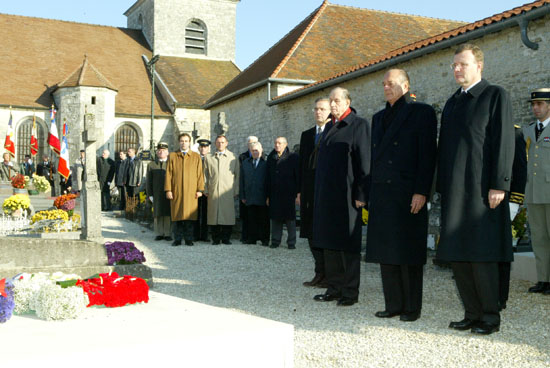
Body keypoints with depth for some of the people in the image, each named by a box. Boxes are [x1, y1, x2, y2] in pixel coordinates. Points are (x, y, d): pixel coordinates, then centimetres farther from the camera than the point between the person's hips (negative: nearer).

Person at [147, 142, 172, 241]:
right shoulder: (151, 165, 10)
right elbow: (148, 181, 9)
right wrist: (150, 195, 1)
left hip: (169, 194, -1)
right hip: (157, 195, 1)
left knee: (168, 214, 0)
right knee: (158, 215, 5)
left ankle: (167, 234, 6)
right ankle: (159, 234, 13)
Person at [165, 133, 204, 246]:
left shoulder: (196, 157, 10)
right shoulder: (172, 156, 10)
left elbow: (200, 174, 6)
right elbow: (168, 174, 6)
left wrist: (200, 190, -2)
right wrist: (168, 190, -3)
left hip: (191, 192, 0)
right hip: (176, 191, 0)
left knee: (190, 215, -1)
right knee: (177, 216, 0)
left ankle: (189, 239, 8)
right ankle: (177, 239, 8)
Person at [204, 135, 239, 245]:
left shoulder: (233, 158, 11)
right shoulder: (209, 158, 15)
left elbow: (237, 175, 10)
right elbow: (205, 175, 13)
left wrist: (236, 191, 3)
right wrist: (206, 190, 4)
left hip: (228, 192, -1)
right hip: (213, 192, 1)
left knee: (228, 215, -4)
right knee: (214, 215, -1)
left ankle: (226, 238, 6)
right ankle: (215, 239, 7)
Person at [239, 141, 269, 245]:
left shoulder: (266, 163, 1)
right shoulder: (245, 163, 14)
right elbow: (241, 181, 13)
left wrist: (269, 196, -8)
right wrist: (242, 196, 6)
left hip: (263, 198, -3)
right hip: (250, 197, 3)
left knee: (264, 219, 2)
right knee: (251, 219, 5)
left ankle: (265, 239, 8)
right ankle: (252, 238, 12)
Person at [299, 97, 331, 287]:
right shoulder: (306, 135, 16)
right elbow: (301, 163, 16)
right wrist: (300, 190, 10)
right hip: (310, 191, 6)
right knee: (312, 234, 8)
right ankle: (320, 273, 17)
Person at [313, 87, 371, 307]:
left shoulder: (359, 125, -6)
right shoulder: (330, 127, 16)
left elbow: (364, 163, -11)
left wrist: (360, 195, -16)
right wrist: (318, 194, 14)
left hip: (346, 196, -7)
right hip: (326, 196, 8)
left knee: (348, 246, -1)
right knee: (329, 244, 11)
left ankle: (350, 292, 8)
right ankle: (334, 288, 21)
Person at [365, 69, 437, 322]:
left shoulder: (421, 112, -1)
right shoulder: (379, 118, 19)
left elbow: (427, 154, -8)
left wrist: (421, 192, -16)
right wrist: (369, 193, 12)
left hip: (408, 195, -6)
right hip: (381, 195, 7)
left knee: (409, 253, -1)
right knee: (386, 253, 7)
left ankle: (412, 307, 9)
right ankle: (393, 305, 16)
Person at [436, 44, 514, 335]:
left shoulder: (495, 95, -2)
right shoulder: (452, 102, 19)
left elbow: (503, 142, -9)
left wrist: (499, 185, -15)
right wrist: (442, 187, 14)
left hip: (481, 189, -7)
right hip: (454, 191, 7)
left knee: (482, 256, -4)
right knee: (458, 256, 8)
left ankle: (490, 316, 9)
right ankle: (472, 314, 19)